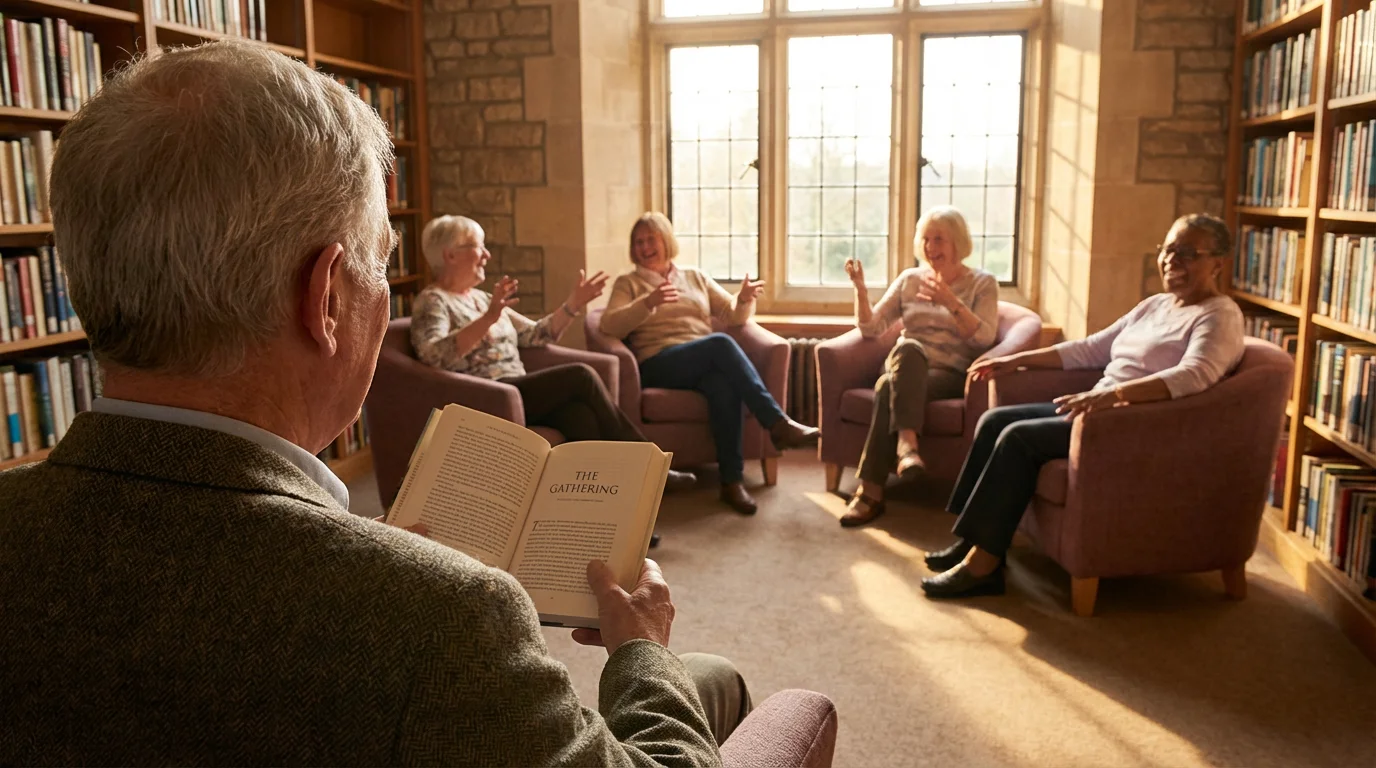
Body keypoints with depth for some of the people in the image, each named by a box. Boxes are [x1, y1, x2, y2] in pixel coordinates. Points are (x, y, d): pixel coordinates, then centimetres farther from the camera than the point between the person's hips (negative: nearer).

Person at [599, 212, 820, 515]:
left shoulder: (696, 277, 25)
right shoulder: (628, 283, 15)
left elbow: (732, 315, 19)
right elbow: (609, 325, -4)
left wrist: (745, 299, -5)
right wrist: (648, 303, -21)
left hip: (706, 363, 3)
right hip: (658, 365, -3)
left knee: (724, 383, -36)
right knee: (720, 343, -33)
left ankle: (732, 480, -36)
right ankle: (778, 423, -35)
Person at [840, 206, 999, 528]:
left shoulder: (982, 283, 8)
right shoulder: (909, 279, 16)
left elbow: (984, 338, -8)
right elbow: (871, 328, 10)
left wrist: (951, 302, -20)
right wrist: (860, 289, -5)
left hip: (950, 375, -3)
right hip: (906, 368, 3)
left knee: (888, 390, -33)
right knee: (908, 348, -35)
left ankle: (871, 491, -34)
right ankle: (907, 442, -42)